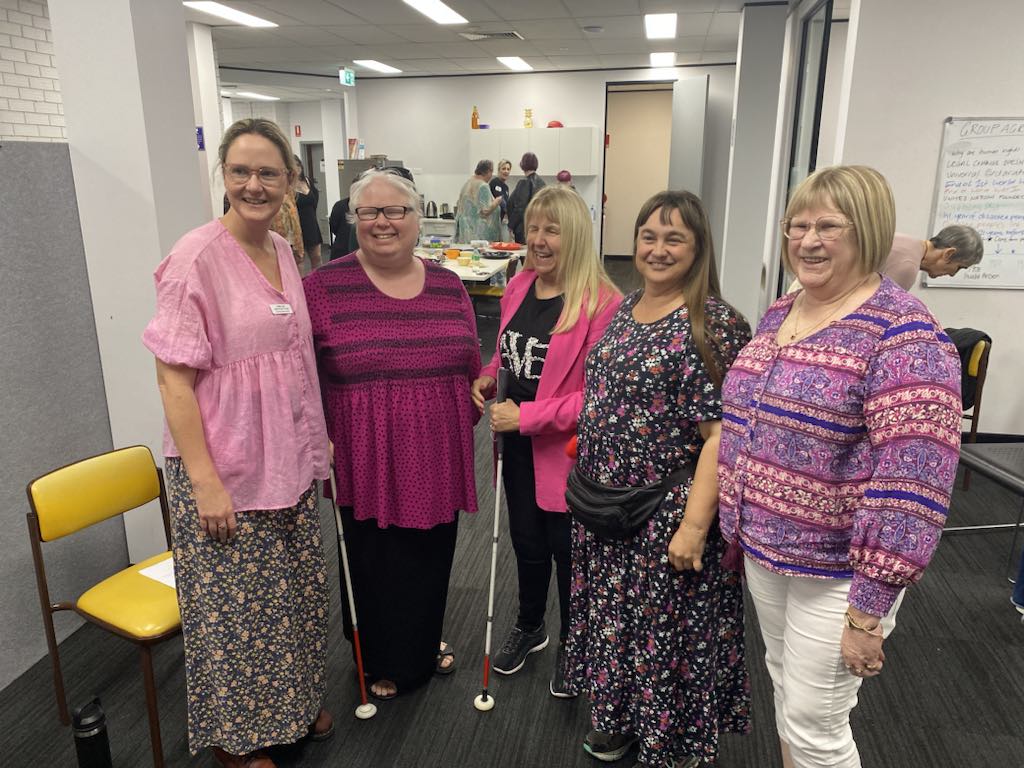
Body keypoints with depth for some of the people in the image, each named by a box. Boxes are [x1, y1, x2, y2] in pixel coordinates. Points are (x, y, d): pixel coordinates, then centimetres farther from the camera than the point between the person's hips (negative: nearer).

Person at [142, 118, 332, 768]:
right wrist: (204, 480, -19)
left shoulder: (283, 251, 5)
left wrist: (319, 439, 12)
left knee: (295, 587, 19)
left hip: (290, 458, 7)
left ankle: (295, 702, 43)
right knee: (232, 601, 9)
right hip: (226, 465, -6)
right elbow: (173, 376, -16)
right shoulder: (197, 257, -15)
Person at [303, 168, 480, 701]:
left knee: (431, 556, 19)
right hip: (366, 460, -3)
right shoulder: (325, 287, -7)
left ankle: (426, 643, 47)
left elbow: (472, 368, 10)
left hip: (436, 458, 3)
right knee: (375, 563, 12)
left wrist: (471, 421, 11)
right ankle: (381, 661, 39)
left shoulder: (448, 286, 3)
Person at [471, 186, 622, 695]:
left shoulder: (601, 302, -20)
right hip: (519, 445, 6)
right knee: (526, 543, 23)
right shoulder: (518, 288, 2)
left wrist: (527, 416, -23)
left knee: (567, 549, 13)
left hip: (567, 449, -6)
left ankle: (571, 646, 39)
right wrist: (488, 376, -2)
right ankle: (529, 627, 48)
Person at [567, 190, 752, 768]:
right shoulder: (626, 309, 6)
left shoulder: (714, 324, -17)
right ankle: (621, 717, 45)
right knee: (617, 615, 22)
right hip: (606, 507, 7)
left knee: (668, 630, 10)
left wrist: (694, 524, -23)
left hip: (667, 518, -7)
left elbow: (720, 433, -20)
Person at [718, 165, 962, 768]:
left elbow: (912, 485, -24)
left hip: (838, 568, -7)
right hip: (765, 549, 7)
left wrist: (868, 610, -23)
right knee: (784, 685, 24)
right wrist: (740, 523, 18)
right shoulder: (780, 312, 5)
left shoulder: (902, 335, -20)